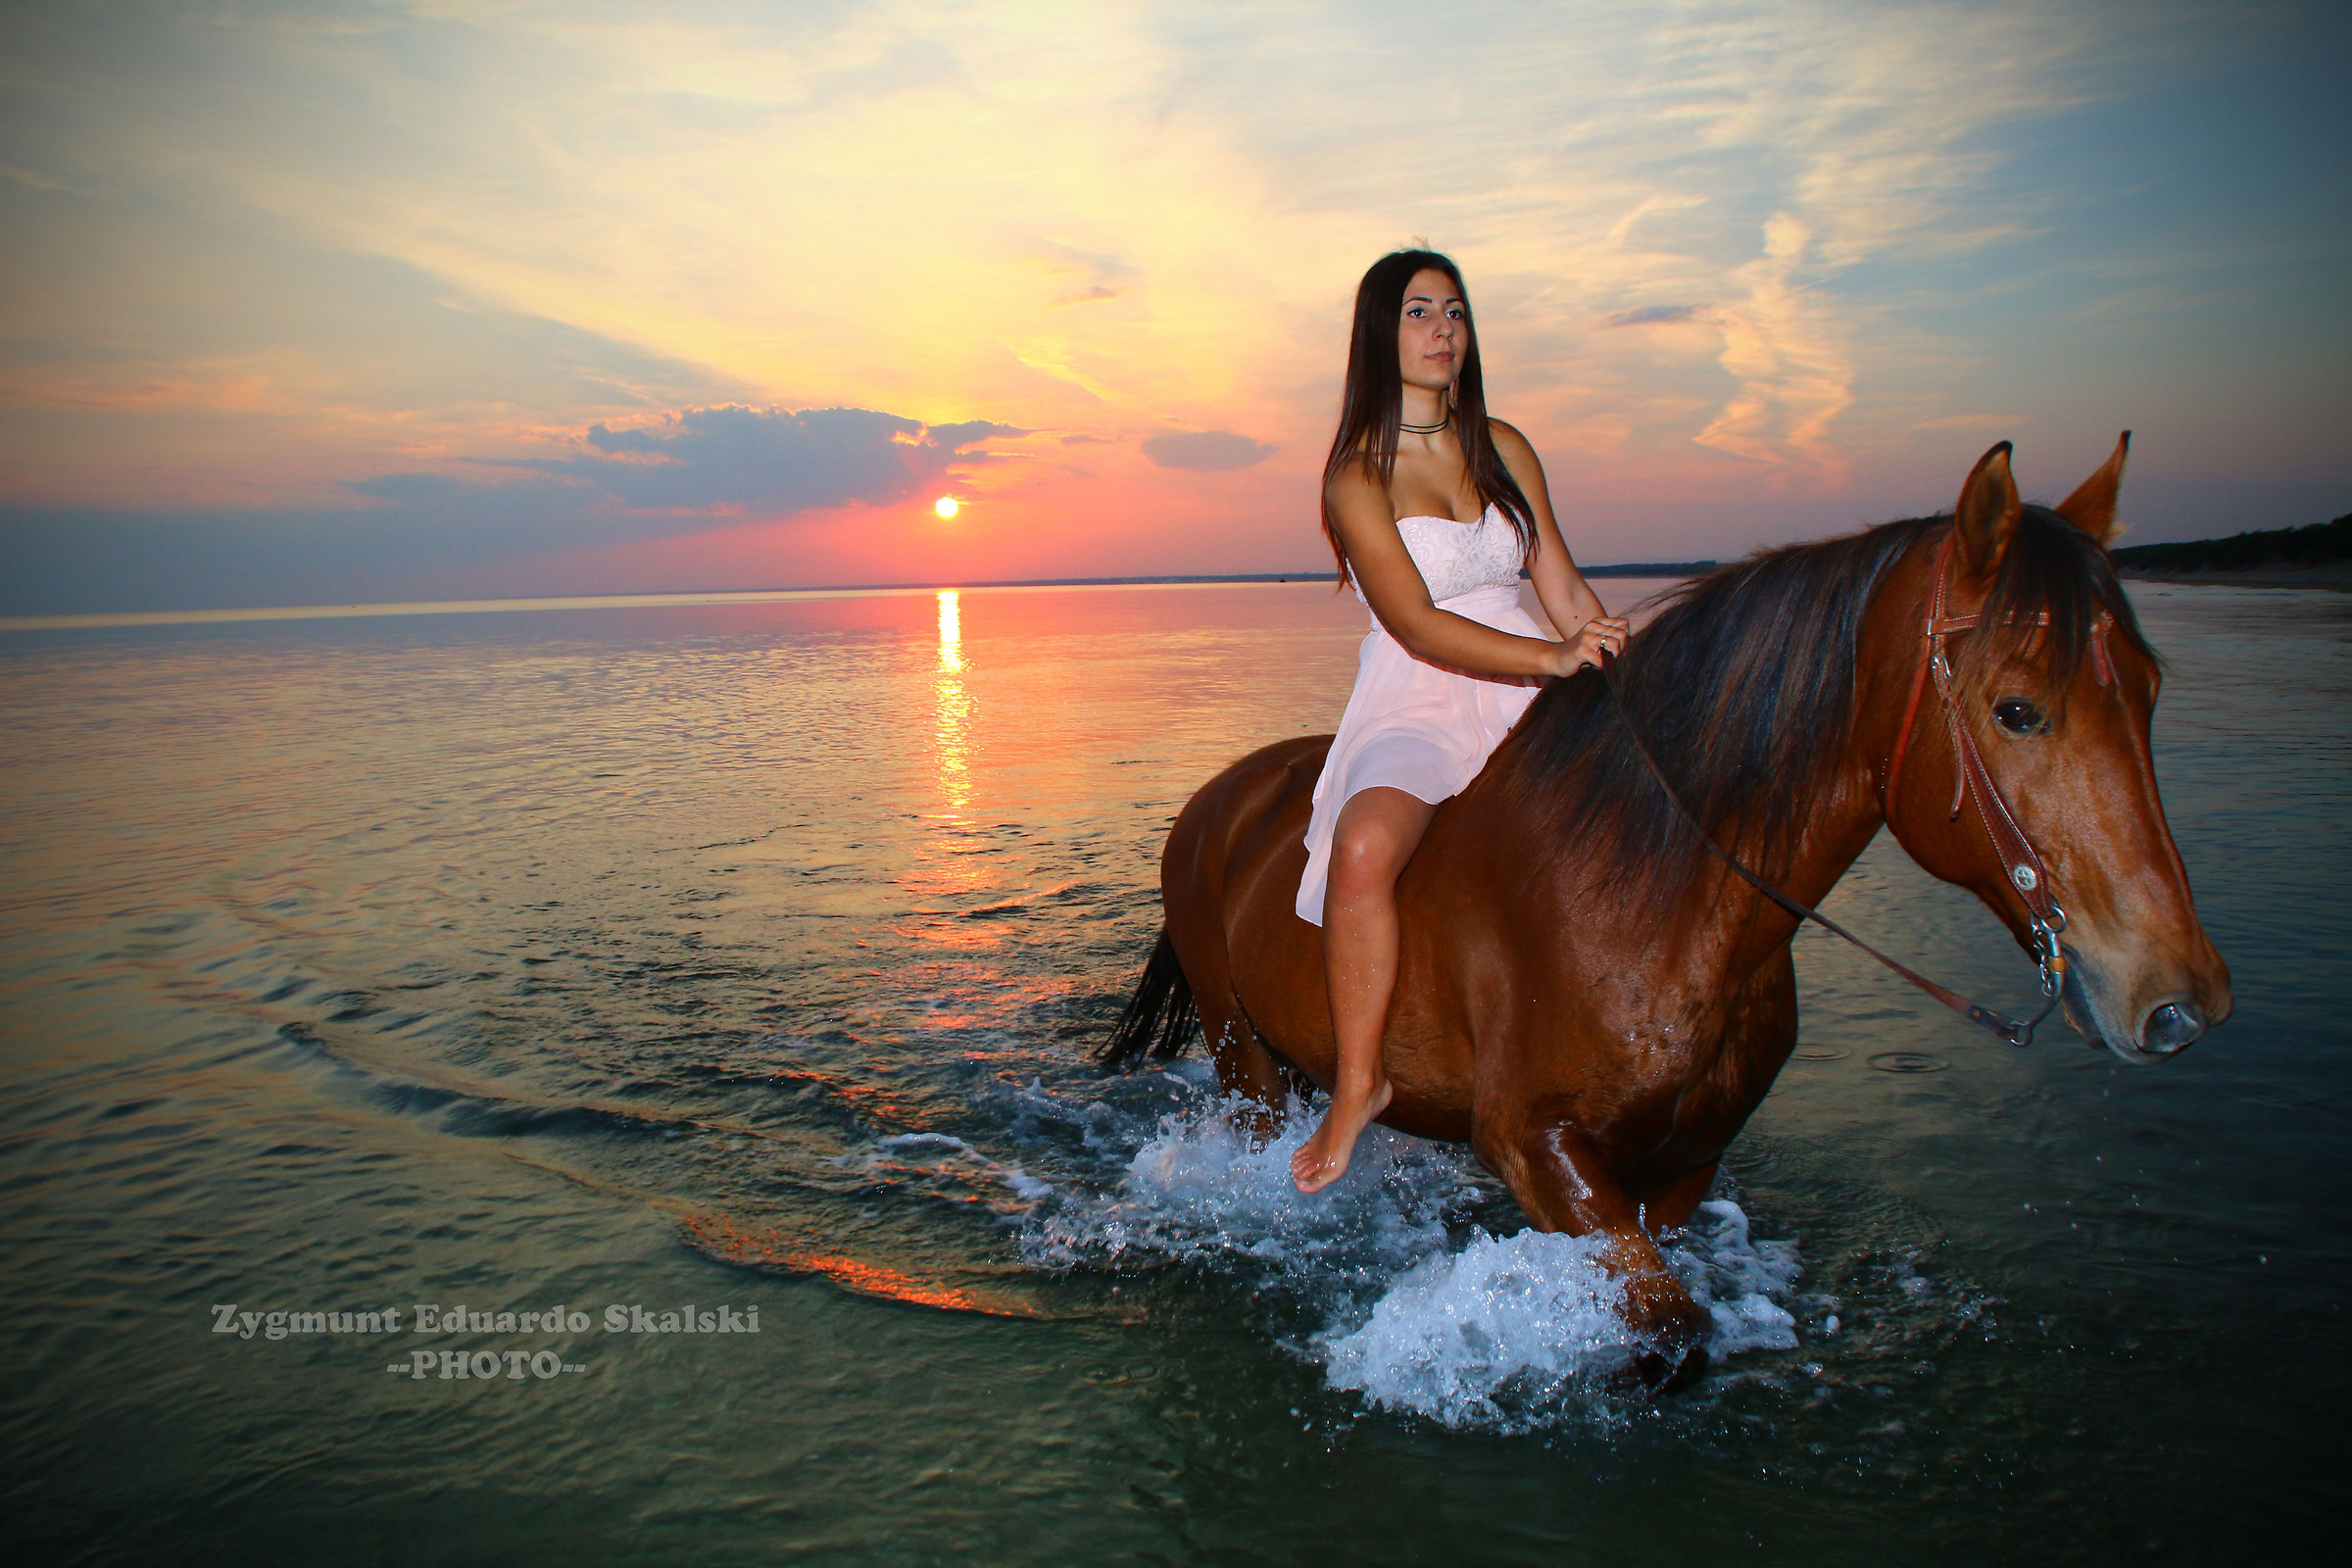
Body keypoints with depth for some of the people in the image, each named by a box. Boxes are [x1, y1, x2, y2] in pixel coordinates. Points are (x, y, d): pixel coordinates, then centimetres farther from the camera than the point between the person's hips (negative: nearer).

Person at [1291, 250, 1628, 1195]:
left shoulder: (1503, 449, 13)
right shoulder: (1357, 476, -4)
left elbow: (1567, 594, 12)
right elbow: (1417, 625, -15)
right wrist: (1553, 657, -26)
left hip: (1523, 695, 6)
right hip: (1416, 702, -5)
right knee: (1362, 852, -34)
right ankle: (1357, 1085, -16)